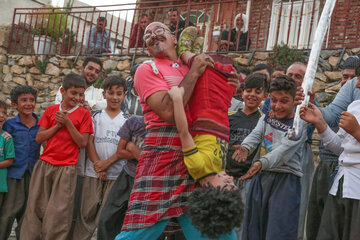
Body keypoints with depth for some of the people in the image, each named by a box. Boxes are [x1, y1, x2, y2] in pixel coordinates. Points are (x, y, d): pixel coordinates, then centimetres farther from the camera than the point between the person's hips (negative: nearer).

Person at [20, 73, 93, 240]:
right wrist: (57, 125, -8)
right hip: (44, 165, 2)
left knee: (58, 212, -3)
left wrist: (68, 122, -12)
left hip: (66, 168, -2)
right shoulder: (51, 110, 8)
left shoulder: (84, 114, 2)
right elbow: (39, 138, 4)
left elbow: (82, 143, -6)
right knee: (36, 208, 6)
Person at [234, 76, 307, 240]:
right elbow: (255, 135, -6)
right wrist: (245, 147, -30)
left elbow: (284, 150, -21)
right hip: (260, 177, 6)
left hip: (285, 181, -5)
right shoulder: (266, 118, 12)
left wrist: (262, 162, -39)